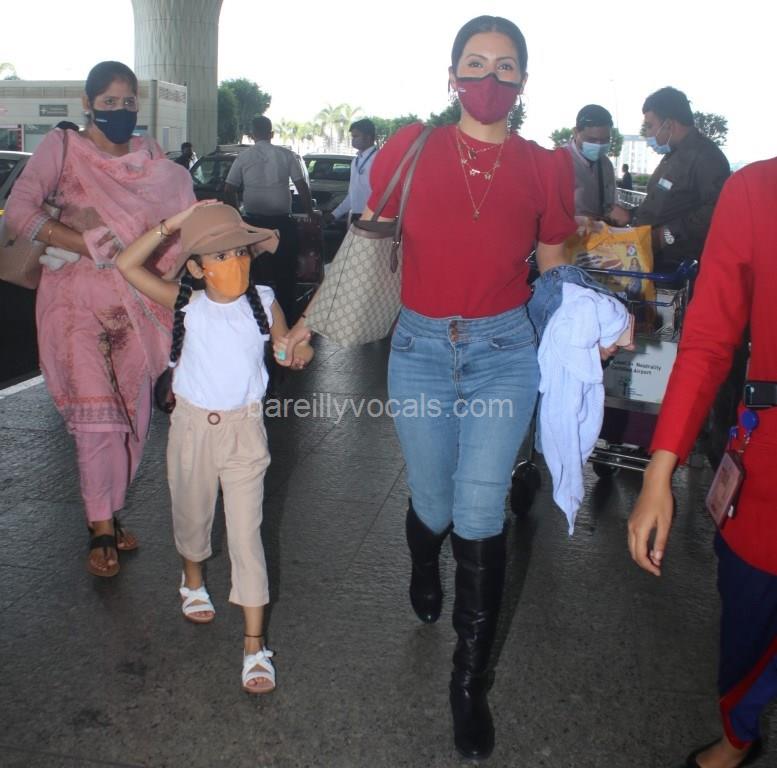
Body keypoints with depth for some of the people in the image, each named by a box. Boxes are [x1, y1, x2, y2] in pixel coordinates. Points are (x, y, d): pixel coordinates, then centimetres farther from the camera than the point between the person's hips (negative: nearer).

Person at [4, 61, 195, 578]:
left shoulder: (151, 156, 11)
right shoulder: (63, 147, 0)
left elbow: (179, 216, 10)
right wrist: (88, 244, -17)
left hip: (135, 297, 4)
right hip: (77, 294, -4)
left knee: (133, 411, 5)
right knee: (96, 409, -13)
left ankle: (110, 514, 23)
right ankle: (101, 531, 1)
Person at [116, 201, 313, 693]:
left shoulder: (263, 302, -7)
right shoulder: (186, 304, -8)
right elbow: (128, 266, -12)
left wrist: (299, 351, -17)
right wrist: (171, 224, -16)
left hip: (244, 428, -1)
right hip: (193, 425, 1)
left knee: (246, 532, -2)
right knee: (192, 514, 21)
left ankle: (255, 644, 4)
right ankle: (194, 580, 54)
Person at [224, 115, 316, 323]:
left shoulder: (243, 158, 2)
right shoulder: (286, 155, 0)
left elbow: (228, 191, 4)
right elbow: (302, 186, 0)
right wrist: (310, 213, 11)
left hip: (253, 222, 1)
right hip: (282, 222, -1)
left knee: (253, 270, 11)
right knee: (285, 271, 10)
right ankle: (286, 312, 14)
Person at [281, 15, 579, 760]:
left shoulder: (544, 168, 0)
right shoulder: (411, 149, -2)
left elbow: (554, 272, 11)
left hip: (504, 351, 0)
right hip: (420, 348, 1)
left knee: (478, 517, -3)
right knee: (433, 504, 13)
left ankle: (470, 684, 16)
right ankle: (423, 577, 53)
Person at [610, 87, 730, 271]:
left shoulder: (705, 156, -16)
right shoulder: (673, 154, 20)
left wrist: (669, 233, -27)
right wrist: (630, 215, 17)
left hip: (675, 266, -10)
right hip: (651, 255, 10)